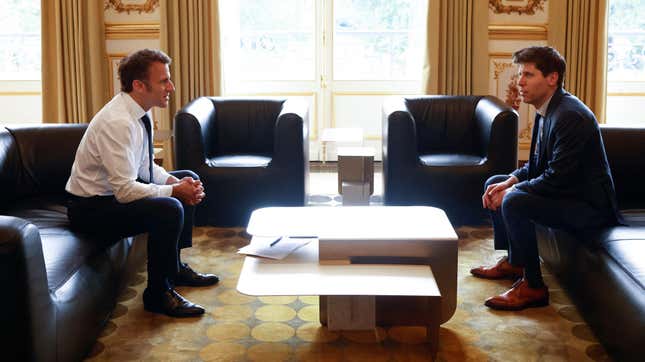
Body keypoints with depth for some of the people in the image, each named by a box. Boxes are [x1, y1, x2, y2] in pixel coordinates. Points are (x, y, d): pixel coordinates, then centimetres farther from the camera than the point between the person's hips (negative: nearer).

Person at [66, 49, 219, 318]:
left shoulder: (140, 113, 0)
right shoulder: (117, 122, -28)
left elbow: (145, 166, 12)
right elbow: (125, 190, -30)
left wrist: (174, 181, -6)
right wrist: (175, 190, -21)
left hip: (118, 191, 10)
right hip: (90, 207, -10)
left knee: (188, 179, 15)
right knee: (169, 209, -30)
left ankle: (175, 267, 23)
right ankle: (158, 293, -11)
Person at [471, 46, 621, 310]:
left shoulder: (570, 116, -25)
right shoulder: (547, 110, 6)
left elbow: (556, 178, -28)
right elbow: (536, 165, 15)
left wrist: (510, 192, -17)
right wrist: (510, 182, -3)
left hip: (588, 204, -10)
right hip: (566, 191, 11)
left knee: (514, 203, -29)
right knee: (494, 184, 14)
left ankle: (533, 286, -16)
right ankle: (513, 262, 22)